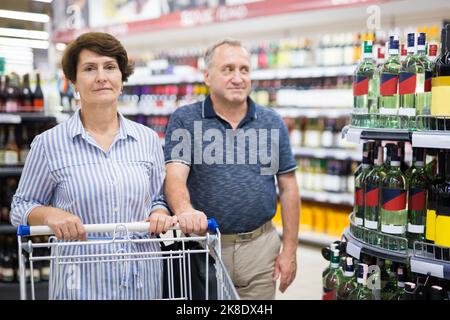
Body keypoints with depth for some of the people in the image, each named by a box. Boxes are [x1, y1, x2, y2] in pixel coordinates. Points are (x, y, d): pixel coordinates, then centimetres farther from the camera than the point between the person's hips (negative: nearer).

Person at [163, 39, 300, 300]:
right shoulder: (184, 120, -4)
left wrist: (290, 251, 2)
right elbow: (175, 175, -16)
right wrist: (185, 210, -38)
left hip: (260, 247, 3)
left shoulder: (272, 122, 3)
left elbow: (288, 188, 5)